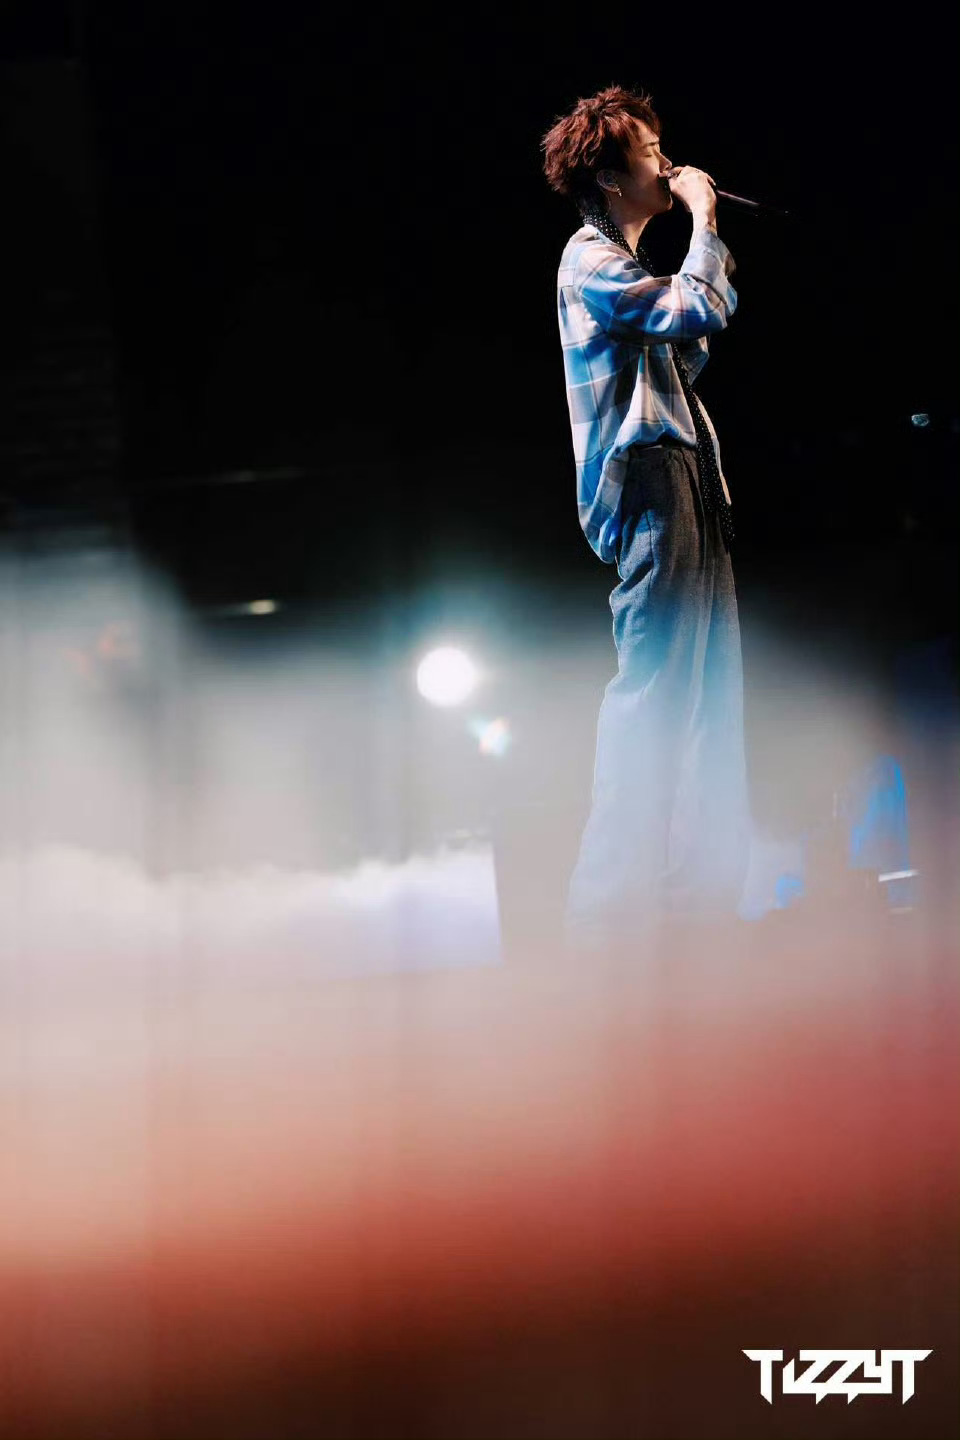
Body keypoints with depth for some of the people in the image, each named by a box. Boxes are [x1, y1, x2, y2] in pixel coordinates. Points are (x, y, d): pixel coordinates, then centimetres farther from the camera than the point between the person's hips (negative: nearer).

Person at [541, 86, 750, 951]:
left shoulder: (624, 264, 26)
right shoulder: (592, 262, -7)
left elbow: (688, 352, 28)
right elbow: (701, 310, -20)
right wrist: (704, 220, -5)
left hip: (683, 481, 10)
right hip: (647, 484, -10)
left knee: (707, 688, 7)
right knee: (654, 684, -16)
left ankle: (700, 882, 9)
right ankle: (616, 897, -17)